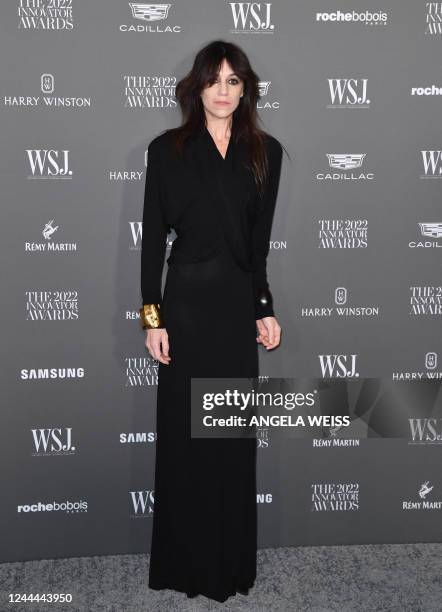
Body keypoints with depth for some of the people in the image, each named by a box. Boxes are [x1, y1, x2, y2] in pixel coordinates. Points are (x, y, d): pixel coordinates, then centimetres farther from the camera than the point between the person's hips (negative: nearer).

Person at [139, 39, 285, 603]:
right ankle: (186, 561, 23)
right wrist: (152, 316, -7)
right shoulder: (167, 149, 0)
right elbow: (153, 237, -2)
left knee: (235, 431, 9)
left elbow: (261, 239, 8)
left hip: (239, 302, 2)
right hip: (186, 300, -2)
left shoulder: (266, 151, 7)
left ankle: (232, 559, 27)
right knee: (183, 431, 6)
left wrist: (265, 308, 4)